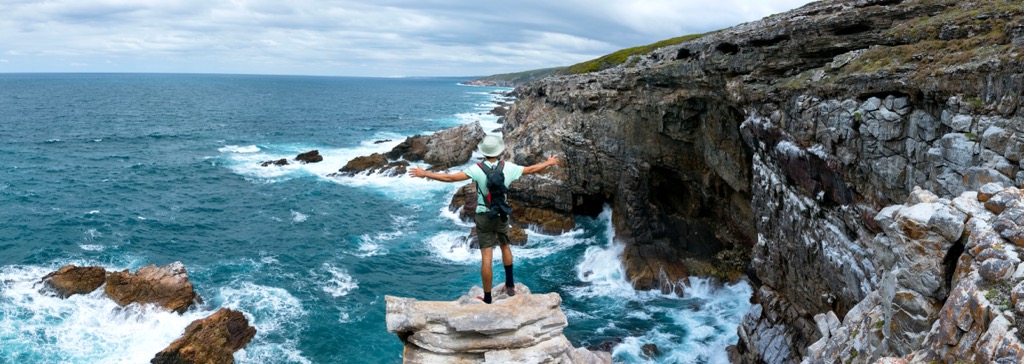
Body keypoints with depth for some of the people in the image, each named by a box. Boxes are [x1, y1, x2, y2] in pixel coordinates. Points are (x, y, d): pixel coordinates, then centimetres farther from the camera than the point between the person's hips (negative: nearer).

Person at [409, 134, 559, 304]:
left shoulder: (477, 169, -18)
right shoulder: (509, 168, -9)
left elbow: (450, 178, -21)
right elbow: (531, 169, 6)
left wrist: (424, 174, -12)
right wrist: (548, 163, 24)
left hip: (484, 217, -3)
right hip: (501, 215, 3)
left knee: (486, 258, 0)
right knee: (505, 247, 28)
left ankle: (487, 299, 7)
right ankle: (510, 285, 37)